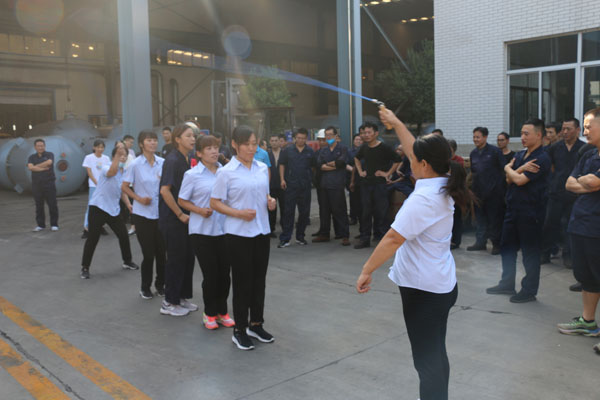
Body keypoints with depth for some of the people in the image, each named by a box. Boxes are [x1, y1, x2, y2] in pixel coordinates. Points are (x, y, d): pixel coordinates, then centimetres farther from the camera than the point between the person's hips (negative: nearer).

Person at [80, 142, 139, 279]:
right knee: (93, 238, -4)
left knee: (124, 235, 7)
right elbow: (112, 172, -39)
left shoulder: (124, 173, 9)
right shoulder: (106, 168, -13)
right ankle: (85, 268, 9)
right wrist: (118, 154, -42)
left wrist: (128, 204, 3)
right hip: (98, 208, -6)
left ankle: (127, 261, 26)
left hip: (114, 210, 6)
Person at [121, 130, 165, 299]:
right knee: (148, 254, 1)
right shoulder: (135, 164, -6)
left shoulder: (162, 163, 1)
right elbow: (125, 187, 0)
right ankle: (145, 288, 22)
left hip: (161, 213, 2)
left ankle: (160, 285, 25)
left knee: (161, 252, 5)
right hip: (142, 214, -2)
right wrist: (139, 198, -13)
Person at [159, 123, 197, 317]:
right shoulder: (172, 160, -16)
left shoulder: (188, 160, 10)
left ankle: (182, 297, 26)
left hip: (185, 217, 8)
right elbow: (165, 190, -22)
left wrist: (188, 213, 11)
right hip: (172, 219, -8)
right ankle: (169, 303, 13)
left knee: (188, 257, 13)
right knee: (176, 258, 0)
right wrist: (180, 214, -18)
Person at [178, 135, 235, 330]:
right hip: (202, 231, -3)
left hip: (224, 229, 3)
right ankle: (209, 313, 22)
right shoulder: (192, 175, -5)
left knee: (224, 272, 7)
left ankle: (222, 311, 26)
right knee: (210, 274, 1)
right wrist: (200, 210, -14)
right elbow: (181, 200, 1)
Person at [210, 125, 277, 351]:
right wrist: (239, 213, -20)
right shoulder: (226, 172, -9)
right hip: (238, 233, -5)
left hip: (262, 231, 5)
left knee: (259, 279, 13)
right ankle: (240, 330, 17)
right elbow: (215, 203, -7)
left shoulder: (263, 168, 7)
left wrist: (270, 201, -3)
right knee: (242, 281, 3)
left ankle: (256, 324, 29)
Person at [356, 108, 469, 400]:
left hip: (423, 288, -10)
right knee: (436, 355, 20)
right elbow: (415, 150, 18)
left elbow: (393, 238, -25)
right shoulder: (442, 185, 5)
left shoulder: (424, 198, -23)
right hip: (440, 284, 10)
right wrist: (396, 123, 26)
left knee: (427, 360, -1)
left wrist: (367, 271, -19)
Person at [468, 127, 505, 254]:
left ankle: (496, 244, 11)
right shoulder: (473, 153, 11)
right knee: (480, 217, 10)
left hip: (493, 191, -5)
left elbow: (504, 170, -5)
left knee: (494, 218, 1)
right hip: (478, 191, 6)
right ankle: (480, 242, 19)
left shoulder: (494, 151, -6)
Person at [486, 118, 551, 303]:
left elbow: (519, 180, -21)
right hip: (513, 209, 8)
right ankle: (507, 284, 30)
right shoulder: (520, 155, 11)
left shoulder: (542, 159, -15)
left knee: (530, 252, 3)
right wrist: (521, 168, -16)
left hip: (530, 213, -8)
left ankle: (529, 291, 15)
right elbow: (508, 178, 1)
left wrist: (510, 170, -2)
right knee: (507, 247, 16)